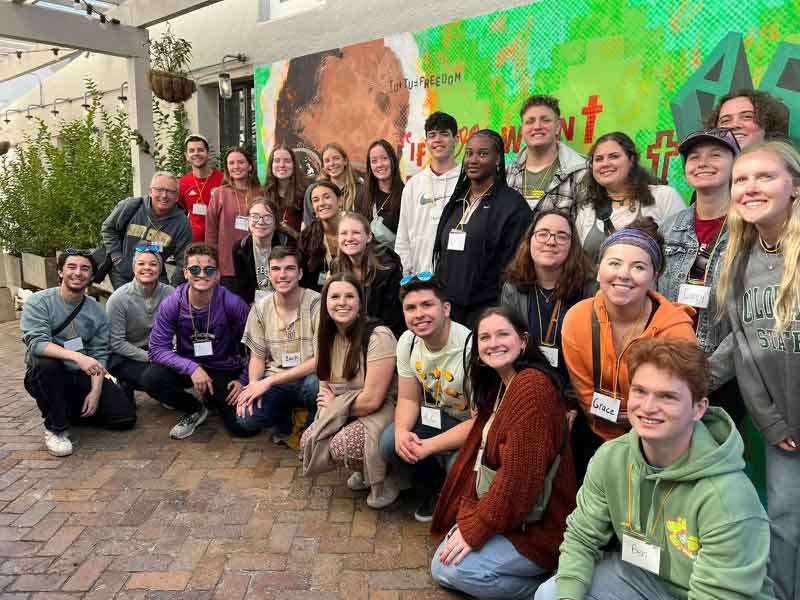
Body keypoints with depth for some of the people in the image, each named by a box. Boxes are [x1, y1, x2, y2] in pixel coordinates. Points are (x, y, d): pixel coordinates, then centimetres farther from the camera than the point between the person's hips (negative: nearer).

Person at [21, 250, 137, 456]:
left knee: (126, 416, -10)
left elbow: (99, 355, 0)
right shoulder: (39, 302, -8)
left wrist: (96, 391, -14)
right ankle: (56, 428, -16)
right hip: (47, 378, -3)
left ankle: (68, 410, 16)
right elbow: (36, 343, -23)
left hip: (83, 378, 3)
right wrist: (78, 357, -38)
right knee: (45, 363, -38)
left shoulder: (97, 311, 3)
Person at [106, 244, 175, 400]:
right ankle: (127, 384, 5)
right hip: (123, 357, -3)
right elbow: (116, 343, -14)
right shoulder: (119, 299, -17)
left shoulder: (169, 292, -10)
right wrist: (148, 357, -19)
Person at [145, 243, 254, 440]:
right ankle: (195, 409, 2)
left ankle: (216, 399, 19)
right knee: (150, 378, -28)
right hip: (187, 367, 2)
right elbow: (157, 348, -15)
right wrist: (192, 368, -28)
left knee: (244, 428, -17)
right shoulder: (171, 304, -13)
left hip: (226, 371, -1)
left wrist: (244, 380, -11)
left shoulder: (232, 304, -18)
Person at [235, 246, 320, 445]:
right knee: (246, 419, -24)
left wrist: (269, 381, -17)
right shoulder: (260, 308, 3)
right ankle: (283, 420, 11)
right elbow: (257, 356, 10)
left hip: (307, 378, -3)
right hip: (272, 384, 3)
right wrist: (254, 384, -13)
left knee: (315, 384, -37)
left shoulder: (316, 304, -12)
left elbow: (321, 359, -15)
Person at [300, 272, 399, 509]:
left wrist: (335, 406, -7)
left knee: (341, 445, -29)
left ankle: (385, 481, 2)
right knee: (308, 442, -12)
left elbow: (372, 400, -23)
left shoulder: (378, 337, -23)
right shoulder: (328, 336, 1)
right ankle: (365, 470, 13)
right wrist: (325, 409, -11)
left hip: (382, 412, -7)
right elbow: (325, 384, 10)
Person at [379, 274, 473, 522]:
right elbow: (408, 399, 0)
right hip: (436, 416, 6)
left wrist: (429, 446, -30)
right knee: (390, 443, -17)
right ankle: (435, 490, 12)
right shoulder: (408, 341, -7)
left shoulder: (471, 348, -29)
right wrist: (401, 431, -22)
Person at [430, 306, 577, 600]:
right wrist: (468, 517, -4)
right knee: (440, 568, 5)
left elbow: (520, 473, -27)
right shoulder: (498, 386, 8)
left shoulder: (533, 385, -22)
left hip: (537, 524, -9)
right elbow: (478, 457, 7)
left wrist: (474, 531, -19)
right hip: (498, 512, 9)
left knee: (459, 569, -19)